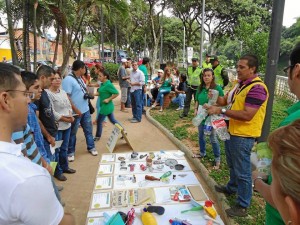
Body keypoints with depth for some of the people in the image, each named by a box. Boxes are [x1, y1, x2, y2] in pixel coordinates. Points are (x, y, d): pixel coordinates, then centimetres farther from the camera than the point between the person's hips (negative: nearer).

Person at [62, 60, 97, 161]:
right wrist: (75, 110, -23)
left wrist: (87, 94, 4)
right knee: (72, 133, 8)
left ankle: (91, 147, 33)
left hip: (85, 110, 8)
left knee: (88, 130, 17)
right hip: (76, 112, -8)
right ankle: (70, 152, 23)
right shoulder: (68, 79, -19)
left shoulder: (79, 78, 9)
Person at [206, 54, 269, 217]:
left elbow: (247, 115, -28)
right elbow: (228, 102, 17)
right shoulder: (242, 84, 10)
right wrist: (217, 98, 0)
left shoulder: (256, 88, -21)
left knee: (242, 171, 3)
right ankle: (231, 188, 48)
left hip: (244, 136, -10)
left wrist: (221, 111, -26)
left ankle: (242, 206, 19)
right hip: (235, 132, 10)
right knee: (232, 164, 26)